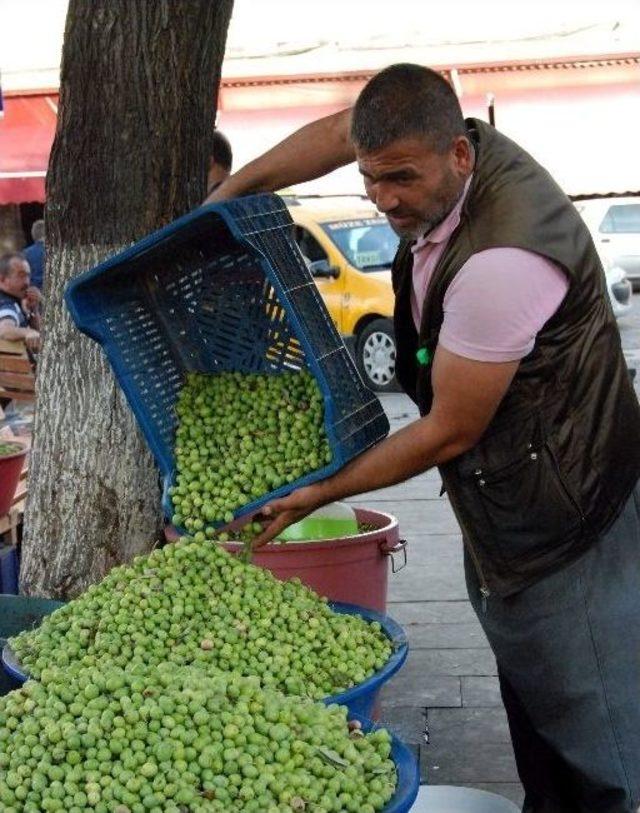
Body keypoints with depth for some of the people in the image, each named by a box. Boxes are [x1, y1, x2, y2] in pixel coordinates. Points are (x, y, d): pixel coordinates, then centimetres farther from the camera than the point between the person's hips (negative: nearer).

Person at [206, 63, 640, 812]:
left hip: (562, 519, -9)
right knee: (529, 700, 17)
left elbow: (450, 431, -20)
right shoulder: (442, 145, -6)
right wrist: (229, 191, 9)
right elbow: (338, 131, 17)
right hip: (494, 511, 9)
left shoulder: (501, 260, -31)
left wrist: (321, 492, -9)